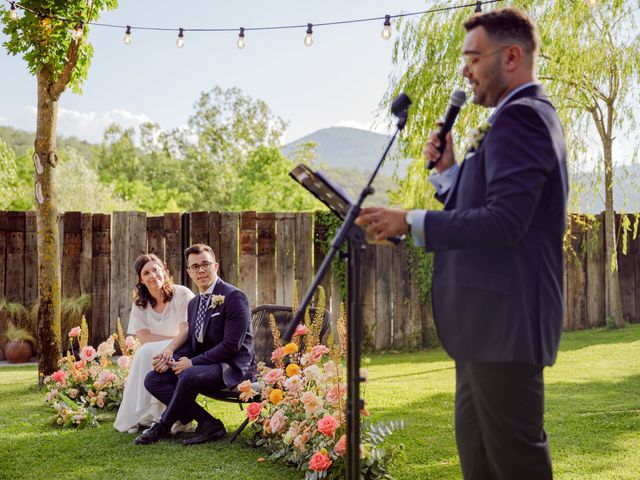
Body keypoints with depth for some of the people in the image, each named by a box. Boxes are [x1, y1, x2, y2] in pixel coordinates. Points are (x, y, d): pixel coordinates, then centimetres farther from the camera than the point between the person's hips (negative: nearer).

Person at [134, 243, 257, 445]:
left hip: (232, 368, -9)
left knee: (189, 376, -35)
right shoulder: (194, 303, 15)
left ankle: (163, 427, -9)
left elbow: (231, 345, -18)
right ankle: (208, 423, -14)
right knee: (153, 379, -6)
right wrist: (172, 359, -4)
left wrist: (192, 362, -19)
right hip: (203, 366, 9)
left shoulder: (234, 297, -11)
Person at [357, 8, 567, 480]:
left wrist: (411, 222, -21)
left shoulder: (519, 117, -14)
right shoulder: (531, 115, 19)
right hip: (491, 321, 11)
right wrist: (449, 171, 7)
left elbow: (504, 221, -25)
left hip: (504, 321, -11)